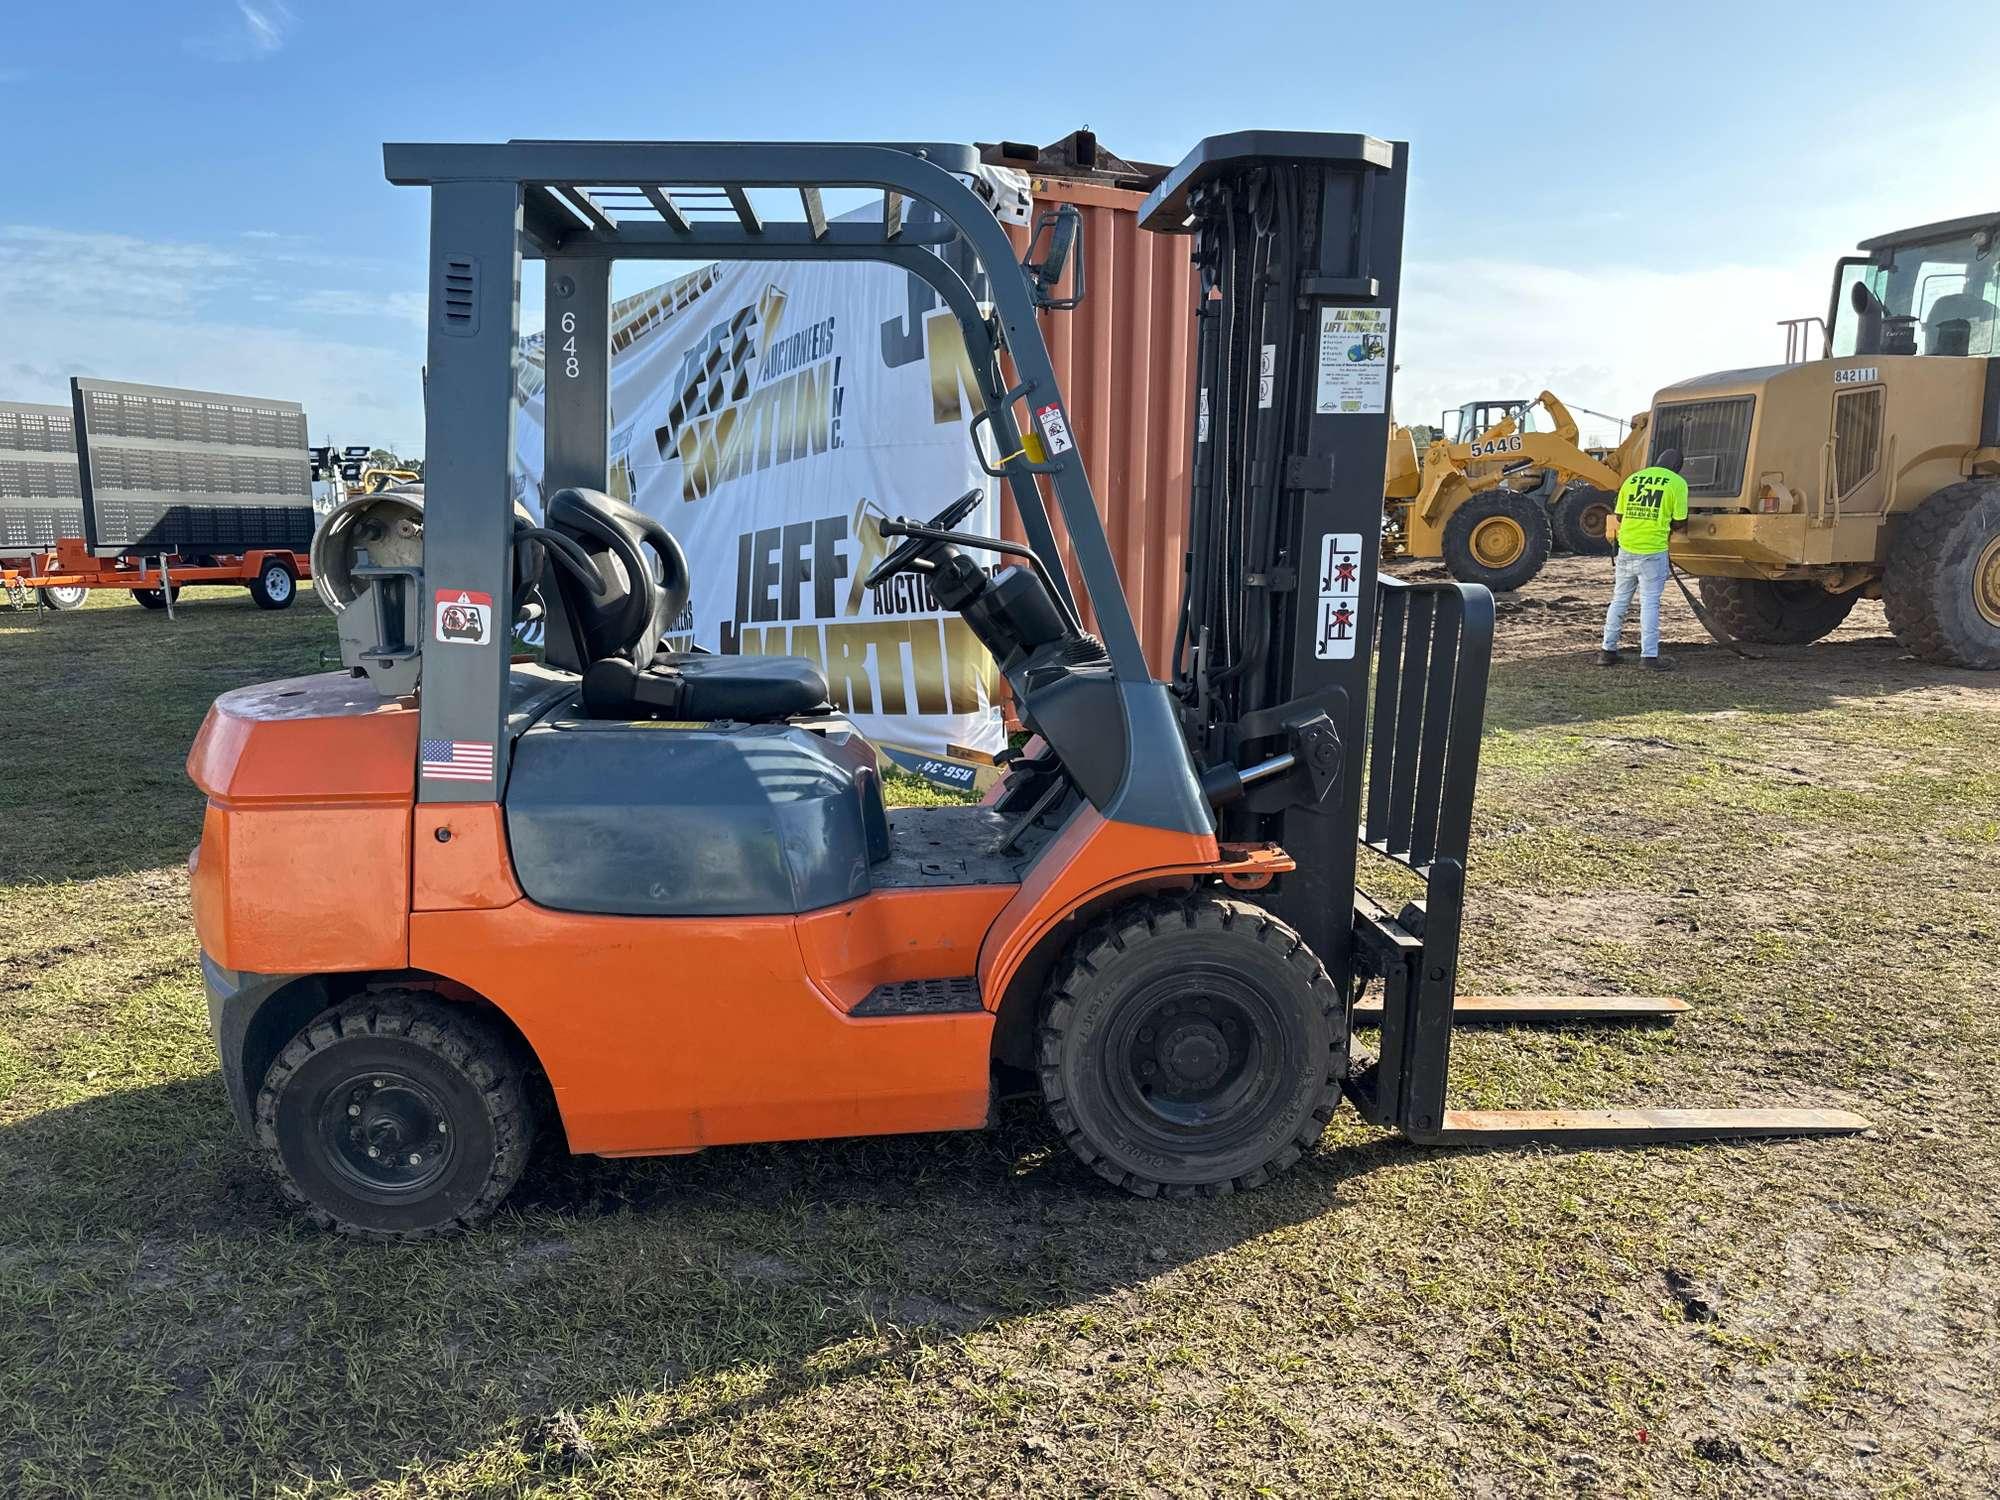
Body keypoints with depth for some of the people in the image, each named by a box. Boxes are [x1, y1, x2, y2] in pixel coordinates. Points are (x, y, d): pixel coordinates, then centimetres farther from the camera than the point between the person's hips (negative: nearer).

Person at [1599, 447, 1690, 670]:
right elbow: (1680, 522, -1)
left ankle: (1608, 650, 17)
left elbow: (1618, 516, 12)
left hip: (1626, 548, 4)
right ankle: (1649, 655, 1)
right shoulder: (1677, 483, -2)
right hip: (1653, 551, -4)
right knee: (1650, 603, 0)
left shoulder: (1632, 479, 10)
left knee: (1619, 600, 13)